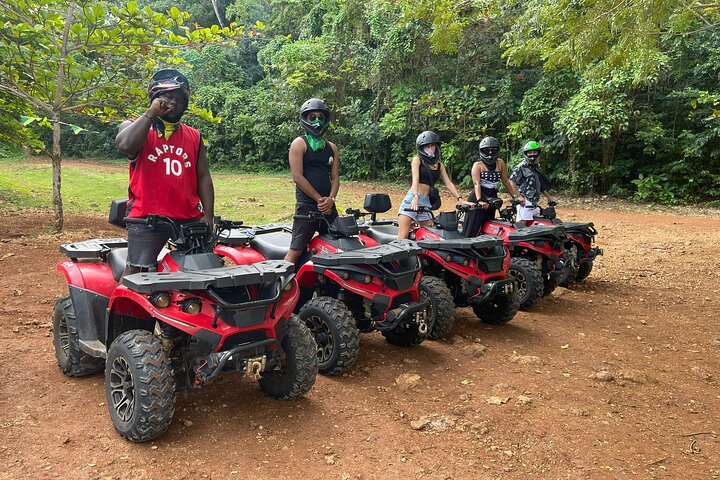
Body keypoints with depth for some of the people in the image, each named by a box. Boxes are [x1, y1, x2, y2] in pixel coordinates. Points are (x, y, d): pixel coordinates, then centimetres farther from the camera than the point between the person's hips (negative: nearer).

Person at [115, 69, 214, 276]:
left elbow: (203, 177, 12)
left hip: (190, 219, 4)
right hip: (146, 219, -3)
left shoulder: (194, 137, 17)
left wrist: (208, 215, 1)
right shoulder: (135, 126, 8)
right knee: (135, 272, -7)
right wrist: (151, 113, -8)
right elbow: (124, 145, -16)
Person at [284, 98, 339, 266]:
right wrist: (319, 199, -13)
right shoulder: (299, 144, -1)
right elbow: (297, 177, -10)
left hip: (328, 205, 6)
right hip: (307, 205, -6)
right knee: (296, 250, -10)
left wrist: (331, 199, -7)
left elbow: (335, 177, 12)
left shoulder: (331, 147, 18)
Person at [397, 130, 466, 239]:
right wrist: (415, 197, -27)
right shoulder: (417, 159, 4)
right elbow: (415, 179, -11)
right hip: (412, 200, -5)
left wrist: (460, 199, -1)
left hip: (426, 202, 6)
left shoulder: (439, 165, 18)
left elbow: (449, 183, 12)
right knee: (403, 237, -14)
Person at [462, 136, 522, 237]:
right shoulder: (478, 165, -2)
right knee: (472, 232, -11)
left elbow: (506, 181, 14)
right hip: (478, 200, -5)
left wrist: (516, 196, 4)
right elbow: (476, 183, -15)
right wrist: (479, 201, -31)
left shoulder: (500, 163, 13)